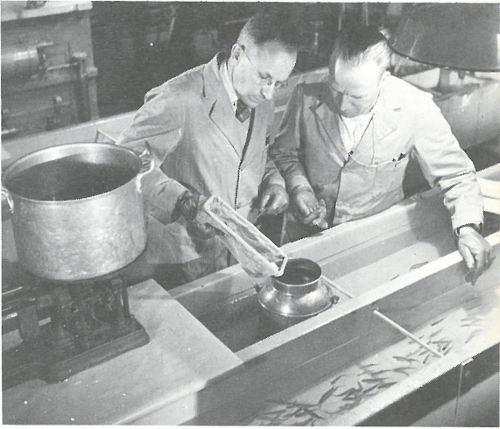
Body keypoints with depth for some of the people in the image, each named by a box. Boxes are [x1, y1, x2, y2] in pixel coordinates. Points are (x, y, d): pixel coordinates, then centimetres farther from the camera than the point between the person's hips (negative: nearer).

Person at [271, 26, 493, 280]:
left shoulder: (416, 109, -18)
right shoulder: (307, 98, -14)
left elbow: (455, 173, -6)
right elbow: (284, 152, 6)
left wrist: (468, 227, -21)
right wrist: (298, 187, -12)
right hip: (307, 235, 1)